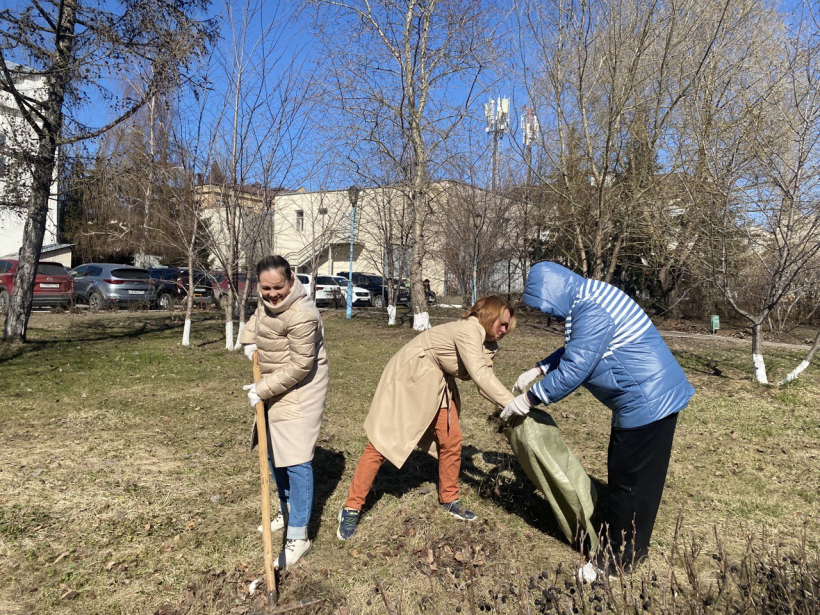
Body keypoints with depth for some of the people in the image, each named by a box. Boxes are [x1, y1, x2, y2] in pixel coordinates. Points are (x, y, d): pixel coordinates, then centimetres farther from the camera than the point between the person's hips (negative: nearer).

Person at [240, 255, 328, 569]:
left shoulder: (301, 316, -30)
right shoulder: (270, 299, -2)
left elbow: (299, 366, -26)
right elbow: (258, 315, 23)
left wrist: (263, 389, -20)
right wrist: (249, 341, 8)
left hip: (298, 391, -10)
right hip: (274, 387, 10)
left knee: (295, 460, -9)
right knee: (273, 452, 21)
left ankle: (298, 537, 1)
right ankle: (286, 510, 41)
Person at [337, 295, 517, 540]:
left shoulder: (485, 341, 5)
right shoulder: (469, 330, -25)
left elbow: (483, 379, 0)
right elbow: (480, 376, -33)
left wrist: (505, 403, -16)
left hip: (435, 385, 9)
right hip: (407, 379, -9)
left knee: (451, 440, 3)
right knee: (382, 442, -5)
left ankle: (449, 499, 25)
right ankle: (351, 509, 5)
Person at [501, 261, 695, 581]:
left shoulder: (592, 311, -25)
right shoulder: (588, 296, 9)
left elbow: (572, 370, -24)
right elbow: (574, 349, 21)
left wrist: (530, 398, -14)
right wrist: (537, 369, 15)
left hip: (648, 401, -11)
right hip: (646, 396, 11)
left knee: (630, 480, 1)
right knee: (622, 472, 20)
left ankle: (619, 558, 16)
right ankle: (621, 540, 36)